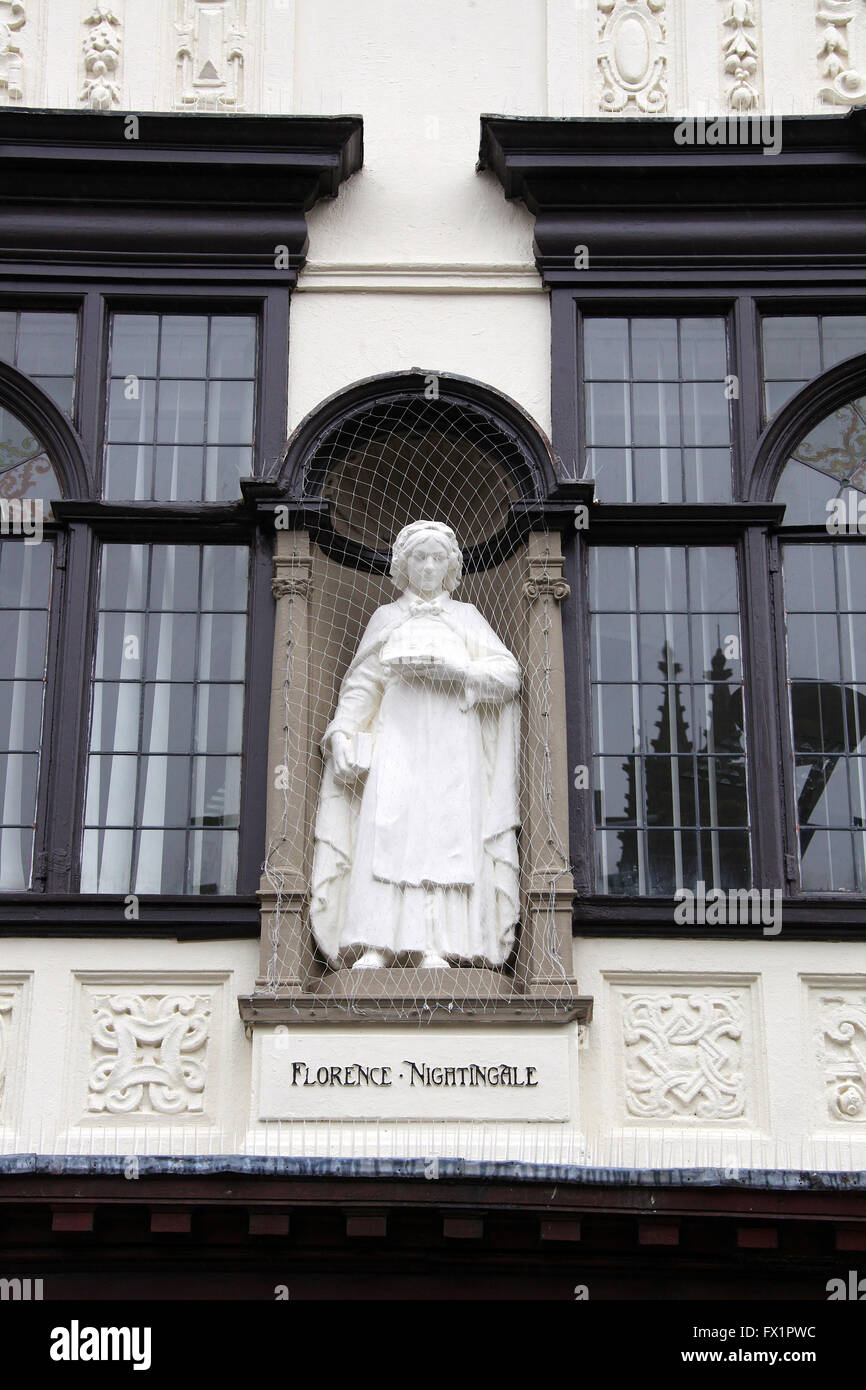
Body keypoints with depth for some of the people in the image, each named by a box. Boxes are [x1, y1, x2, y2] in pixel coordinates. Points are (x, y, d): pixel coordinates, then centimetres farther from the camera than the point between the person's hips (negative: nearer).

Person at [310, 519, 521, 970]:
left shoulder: (465, 617, 17)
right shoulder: (385, 617, 20)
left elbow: (509, 673, 6)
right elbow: (361, 683, 15)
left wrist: (453, 669, -9)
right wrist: (341, 732, 0)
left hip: (452, 743, 0)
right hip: (398, 735, 0)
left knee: (445, 829, -15)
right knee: (386, 827, -17)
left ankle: (434, 946, -19)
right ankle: (376, 945, -24)